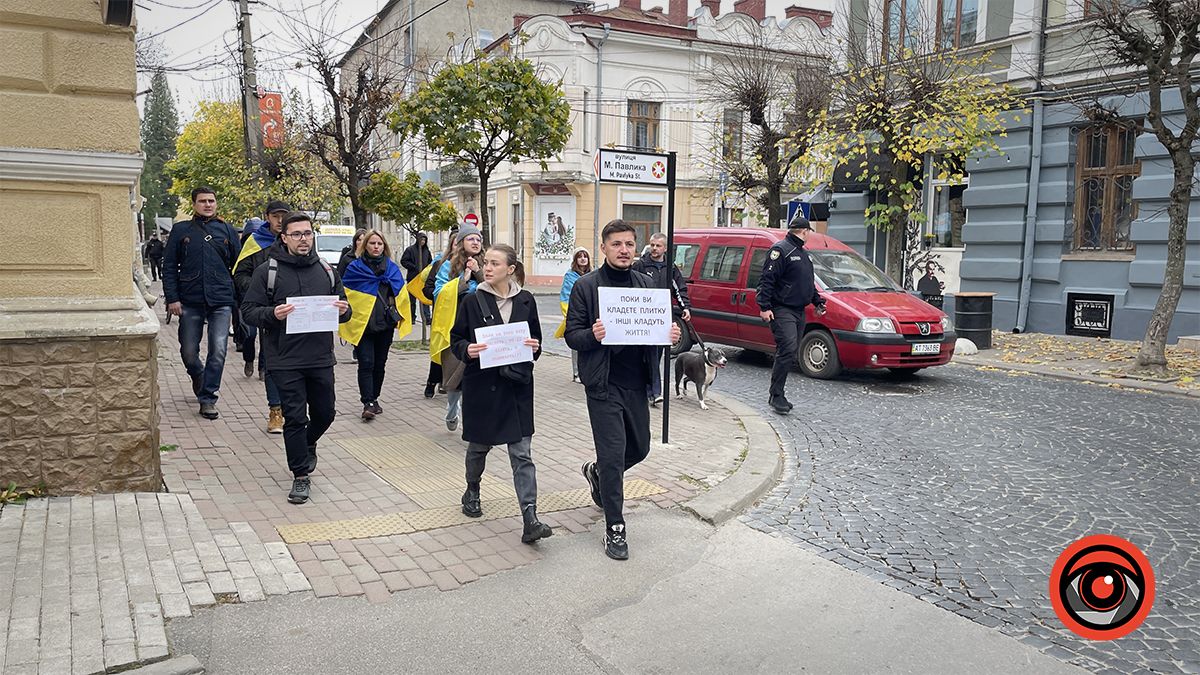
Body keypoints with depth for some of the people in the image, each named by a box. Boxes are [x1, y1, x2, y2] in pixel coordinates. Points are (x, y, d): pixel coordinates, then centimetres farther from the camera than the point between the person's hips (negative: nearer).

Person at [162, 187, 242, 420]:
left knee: (218, 351, -7)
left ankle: (207, 398, 4)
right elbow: (169, 267, 6)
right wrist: (172, 298, -3)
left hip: (221, 301, 0)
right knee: (188, 352, 7)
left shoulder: (227, 230, 9)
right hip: (190, 301, 0)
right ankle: (198, 378, 38)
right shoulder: (181, 230, 7)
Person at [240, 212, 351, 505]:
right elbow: (249, 310, -3)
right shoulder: (268, 271, -3)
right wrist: (272, 314, -23)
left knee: (324, 414, 14)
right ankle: (301, 476, 14)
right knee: (295, 418, 0)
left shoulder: (325, 270, 9)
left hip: (321, 358, 4)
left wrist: (344, 310, -8)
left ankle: (307, 445, 46)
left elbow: (343, 307, 17)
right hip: (286, 361, -4)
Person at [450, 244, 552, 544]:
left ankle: (530, 521, -7)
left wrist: (534, 347, -11)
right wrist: (467, 350, -19)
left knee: (522, 453, -4)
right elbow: (456, 339, 2)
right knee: (479, 445, 16)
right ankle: (472, 491, 45)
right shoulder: (472, 301, -3)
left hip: (517, 383, 1)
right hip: (481, 384, 0)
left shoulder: (526, 300, 2)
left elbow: (536, 339, 12)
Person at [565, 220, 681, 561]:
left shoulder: (645, 284, 9)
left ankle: (597, 472, 47)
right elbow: (572, 334, -6)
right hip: (604, 383, -5)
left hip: (636, 382, 6)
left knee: (639, 448, 17)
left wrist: (670, 334, -7)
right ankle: (614, 529, 11)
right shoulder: (586, 286, -5)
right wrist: (592, 335, -27)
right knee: (613, 454, -3)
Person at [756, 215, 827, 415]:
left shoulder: (803, 253, 22)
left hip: (799, 311, 9)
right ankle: (776, 396, -13)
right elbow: (766, 280, -15)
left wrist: (818, 302, 28)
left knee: (789, 354, 7)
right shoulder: (780, 250, -9)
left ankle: (778, 396, 13)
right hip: (782, 311, -9)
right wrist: (764, 307, -21)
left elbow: (809, 283, 33)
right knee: (787, 351, -17)